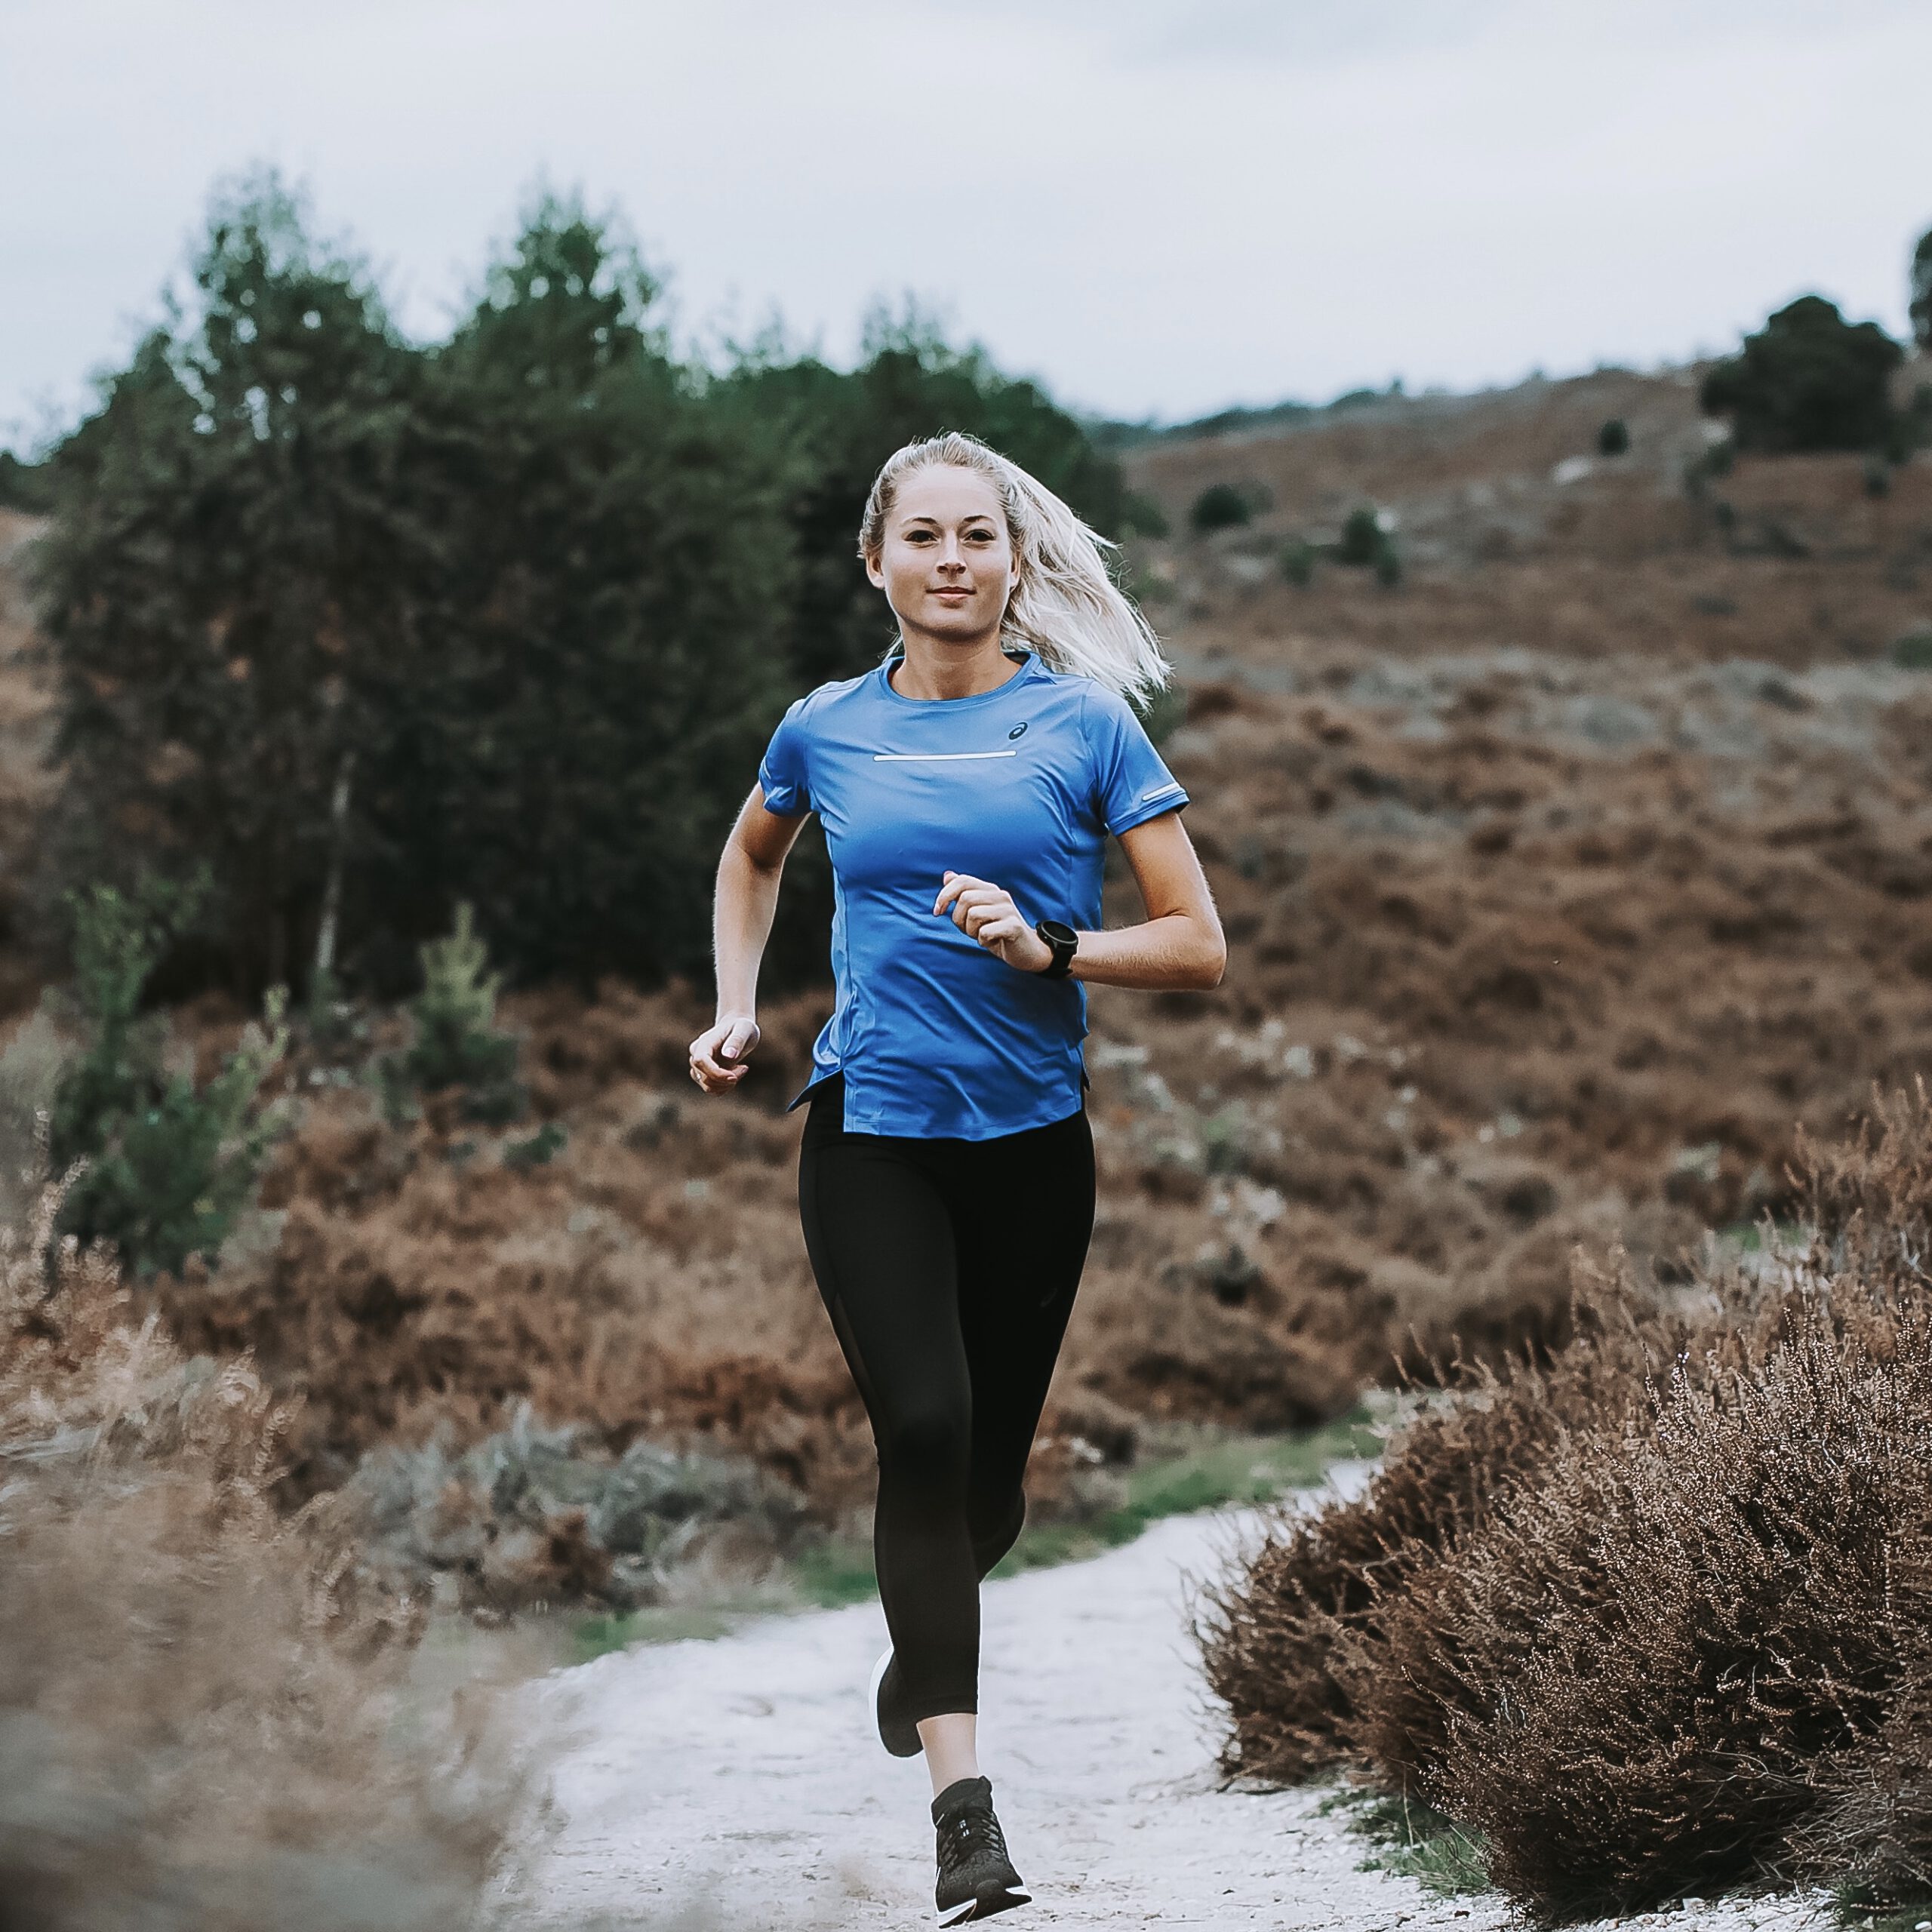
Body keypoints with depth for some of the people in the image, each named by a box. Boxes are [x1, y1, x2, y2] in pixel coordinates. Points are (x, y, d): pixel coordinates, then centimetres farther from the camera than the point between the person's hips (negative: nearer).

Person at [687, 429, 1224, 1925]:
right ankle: (963, 1804, -22)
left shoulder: (1085, 724, -1)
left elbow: (1200, 947, -2)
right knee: (925, 1426, -19)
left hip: (1033, 1139, 1)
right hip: (870, 1131, 0)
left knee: (992, 1472, 9)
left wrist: (1049, 946, -17)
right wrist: (737, 1014, 16)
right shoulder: (826, 732, 5)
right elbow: (751, 858, 28)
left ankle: (922, 1643, 45)